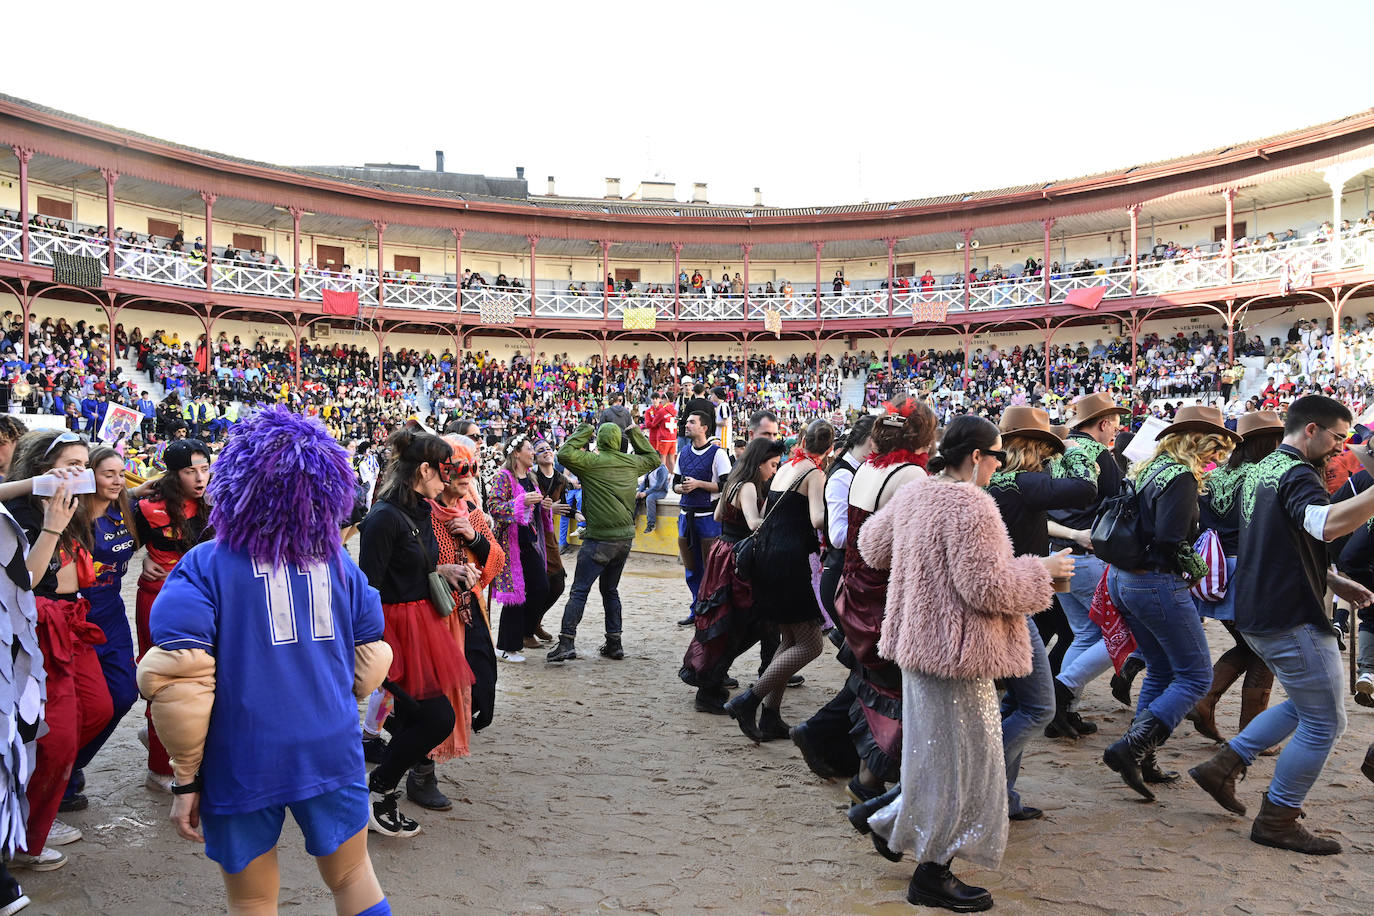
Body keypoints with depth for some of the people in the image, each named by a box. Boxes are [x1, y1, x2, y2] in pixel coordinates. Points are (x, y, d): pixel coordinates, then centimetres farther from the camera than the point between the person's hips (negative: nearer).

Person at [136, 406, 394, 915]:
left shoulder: (205, 567, -11)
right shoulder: (338, 562, -1)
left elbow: (177, 681, -17)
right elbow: (369, 663, 7)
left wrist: (186, 777, -5)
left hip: (242, 763, -2)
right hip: (333, 753, 2)